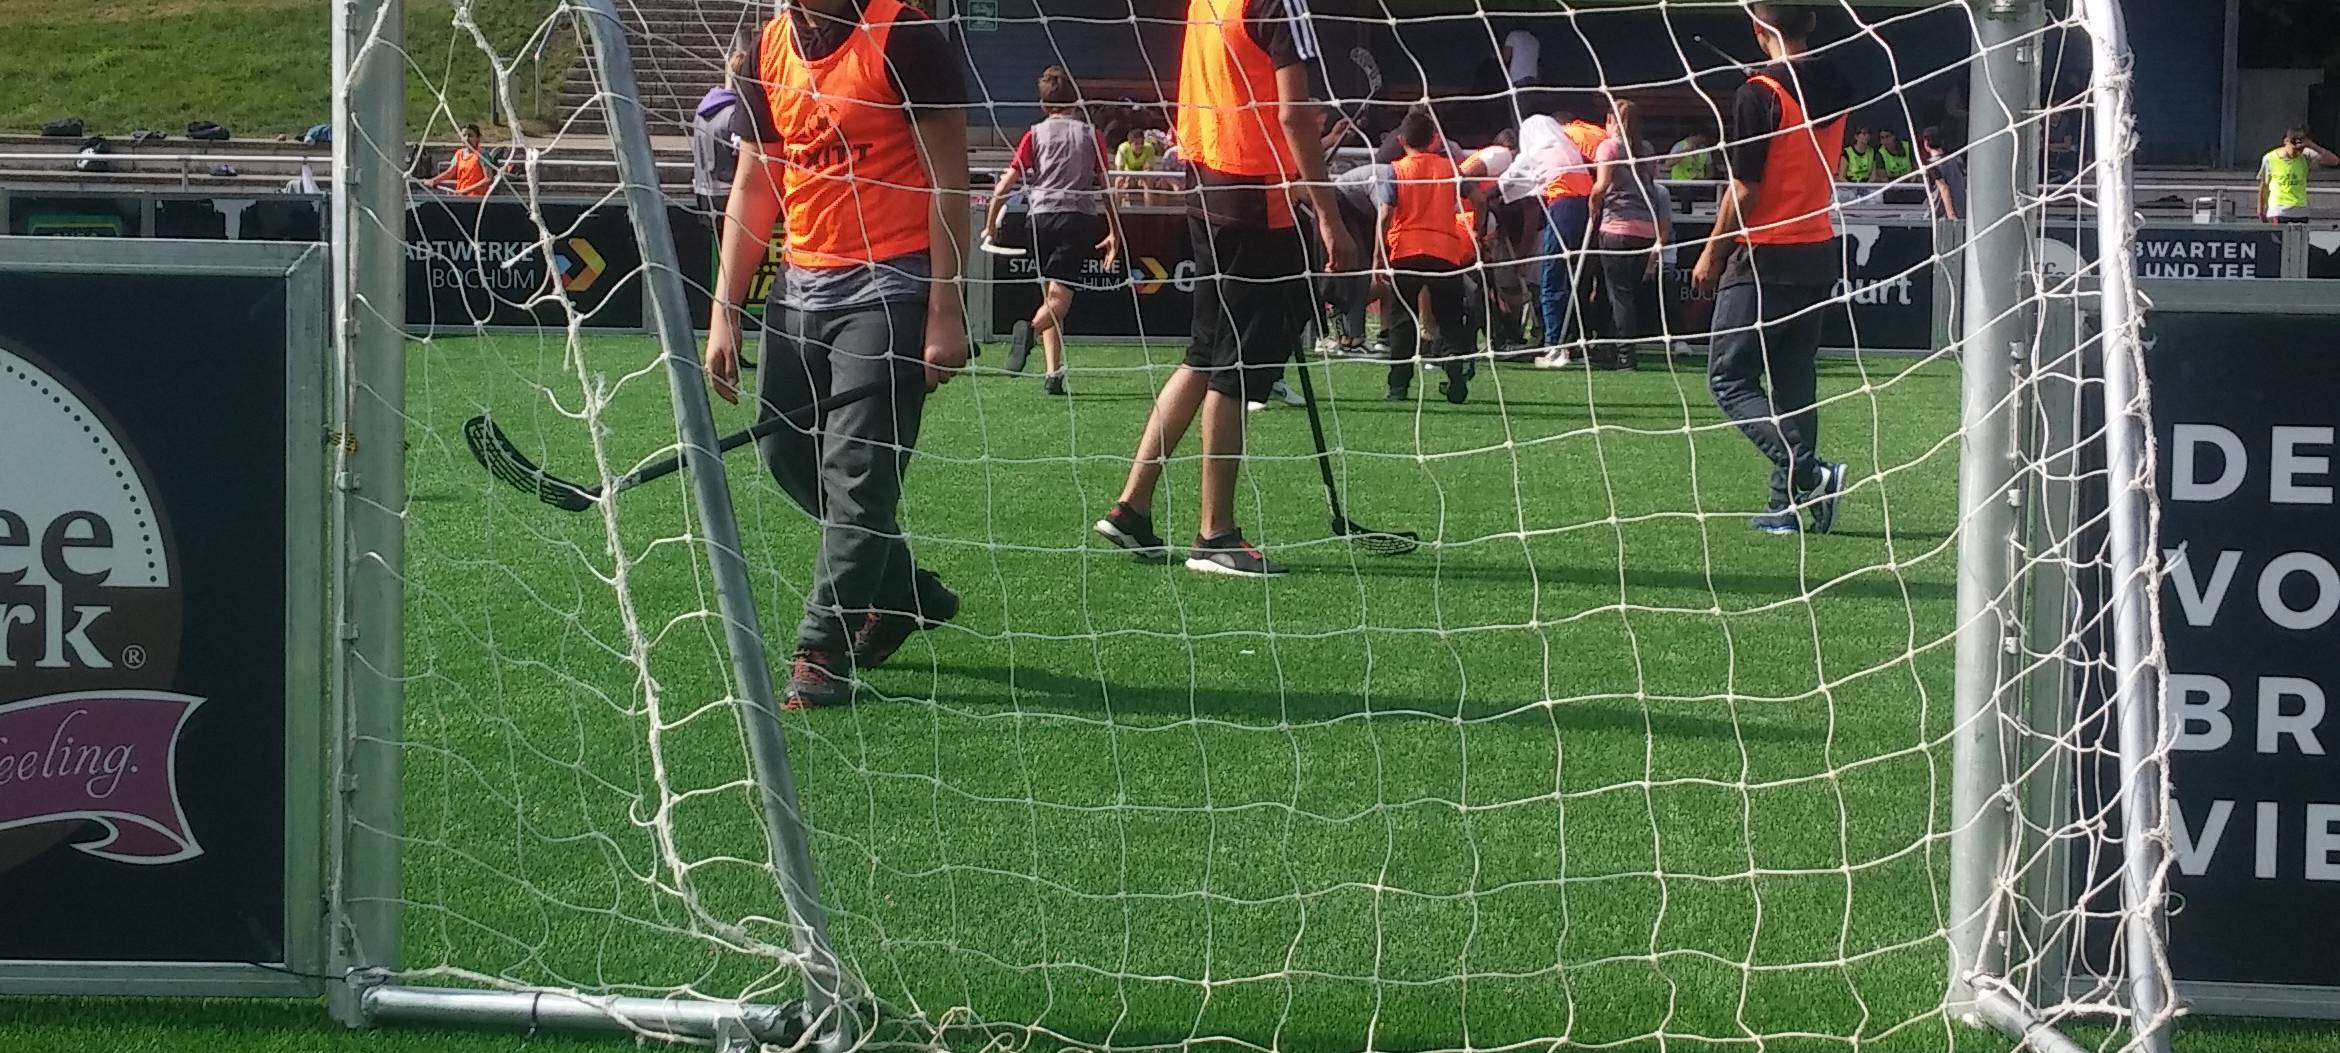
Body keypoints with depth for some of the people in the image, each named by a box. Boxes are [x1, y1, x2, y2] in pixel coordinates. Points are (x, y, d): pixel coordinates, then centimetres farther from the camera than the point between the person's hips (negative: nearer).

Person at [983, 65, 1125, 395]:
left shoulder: (1035, 135, 11)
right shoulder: (1091, 136, 11)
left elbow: (1006, 184, 5)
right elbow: (1105, 187, 11)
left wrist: (990, 225, 13)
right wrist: (1115, 232, 18)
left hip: (1041, 216, 2)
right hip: (1080, 217, -2)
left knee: (1050, 296, 13)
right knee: (1060, 298, -10)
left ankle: (1053, 372, 3)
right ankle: (1030, 329, -42)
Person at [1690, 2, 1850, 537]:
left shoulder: (1760, 95, -15)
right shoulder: (1835, 91, 6)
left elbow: (1744, 191, -15)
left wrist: (1712, 254, -5)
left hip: (1764, 258, -7)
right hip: (1818, 252, 7)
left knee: (1730, 379, 0)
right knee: (1796, 383, 11)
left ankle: (1808, 474, -16)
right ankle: (1790, 504, 8)